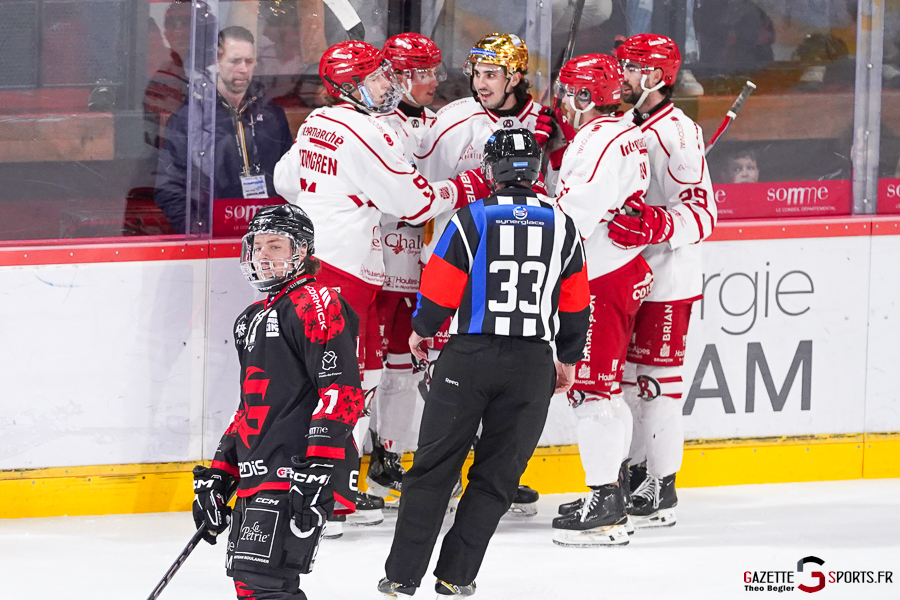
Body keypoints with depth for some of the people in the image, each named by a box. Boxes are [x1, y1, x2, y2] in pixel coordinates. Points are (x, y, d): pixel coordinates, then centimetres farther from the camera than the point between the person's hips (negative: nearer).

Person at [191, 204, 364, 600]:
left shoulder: (315, 305, -6)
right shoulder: (253, 319, 24)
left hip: (295, 475, -10)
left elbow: (342, 391, -16)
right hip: (258, 476, 10)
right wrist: (219, 474, 24)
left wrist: (319, 468, -24)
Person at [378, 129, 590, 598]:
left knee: (435, 466, 6)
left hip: (469, 358, -2)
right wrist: (568, 359, 25)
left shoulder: (472, 219, -7)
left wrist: (421, 330, 17)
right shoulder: (561, 226, 3)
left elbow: (439, 290, -4)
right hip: (531, 365, 2)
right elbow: (575, 303, 11)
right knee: (496, 474, 9)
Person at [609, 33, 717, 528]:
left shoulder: (677, 133, -17)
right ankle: (632, 474, 23)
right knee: (627, 377, 14)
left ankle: (661, 491, -2)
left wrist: (655, 226, -38)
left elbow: (701, 213, -22)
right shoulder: (624, 126, 13)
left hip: (667, 281, -9)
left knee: (656, 380, -6)